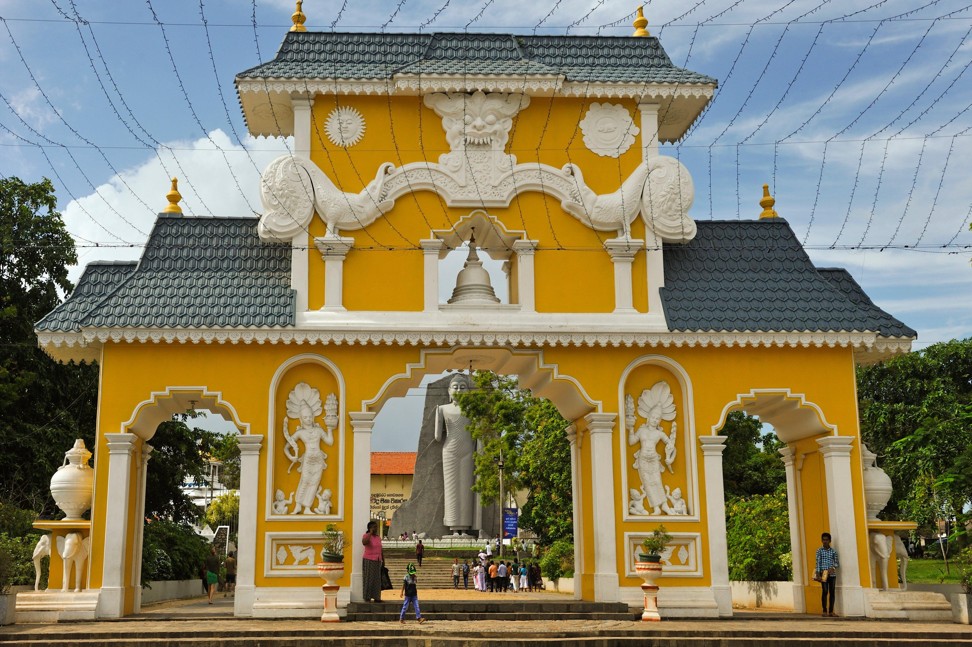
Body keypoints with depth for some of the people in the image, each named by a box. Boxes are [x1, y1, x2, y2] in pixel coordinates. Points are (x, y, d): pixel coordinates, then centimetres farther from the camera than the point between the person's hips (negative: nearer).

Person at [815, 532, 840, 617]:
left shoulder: (833, 551, 9)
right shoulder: (819, 551, 4)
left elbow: (837, 563, 9)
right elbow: (818, 562, -1)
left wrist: (833, 567, -12)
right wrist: (818, 574, -9)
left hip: (832, 574, 3)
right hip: (823, 574, -3)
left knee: (832, 592, 3)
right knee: (825, 591, -9)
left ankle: (831, 611, 9)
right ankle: (825, 611, -6)